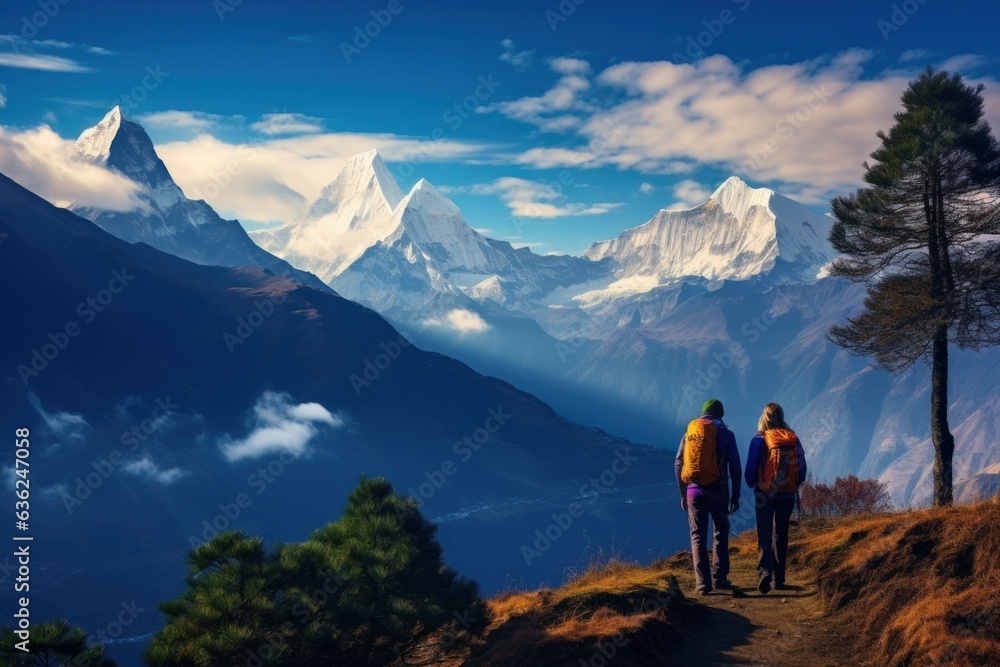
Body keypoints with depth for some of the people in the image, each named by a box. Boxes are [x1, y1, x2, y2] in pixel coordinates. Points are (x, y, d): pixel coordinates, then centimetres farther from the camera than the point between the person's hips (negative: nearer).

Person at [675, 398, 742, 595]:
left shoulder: (689, 433, 9)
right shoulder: (725, 433, 2)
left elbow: (678, 465, 8)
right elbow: (735, 467, -1)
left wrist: (683, 495, 14)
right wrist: (735, 495, 6)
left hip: (693, 490, 2)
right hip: (717, 489, -1)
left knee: (698, 536, 4)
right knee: (721, 532, 15)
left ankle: (703, 583, -1)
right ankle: (719, 578, 14)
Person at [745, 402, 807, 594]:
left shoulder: (760, 439, -10)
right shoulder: (793, 439, 1)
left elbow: (751, 468, -6)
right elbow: (802, 467, 6)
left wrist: (752, 484, 14)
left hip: (765, 493, -3)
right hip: (788, 494, 3)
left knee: (765, 534, -2)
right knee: (781, 535, 14)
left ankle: (765, 571, -23)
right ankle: (779, 579, 17)